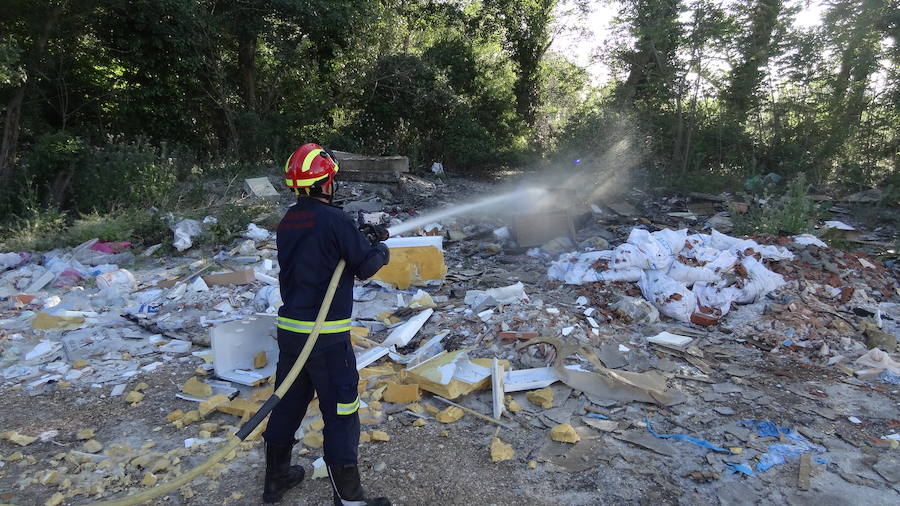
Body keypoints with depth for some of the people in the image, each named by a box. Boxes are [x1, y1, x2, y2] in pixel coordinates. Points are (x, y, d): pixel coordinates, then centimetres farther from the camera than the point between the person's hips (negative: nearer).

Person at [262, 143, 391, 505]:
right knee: (340, 414, 2)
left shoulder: (287, 222, 8)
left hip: (289, 328, 8)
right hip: (327, 335, -8)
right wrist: (381, 249, 9)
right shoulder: (333, 219, -16)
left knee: (287, 403, 20)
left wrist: (364, 239, 15)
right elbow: (365, 267, -11)